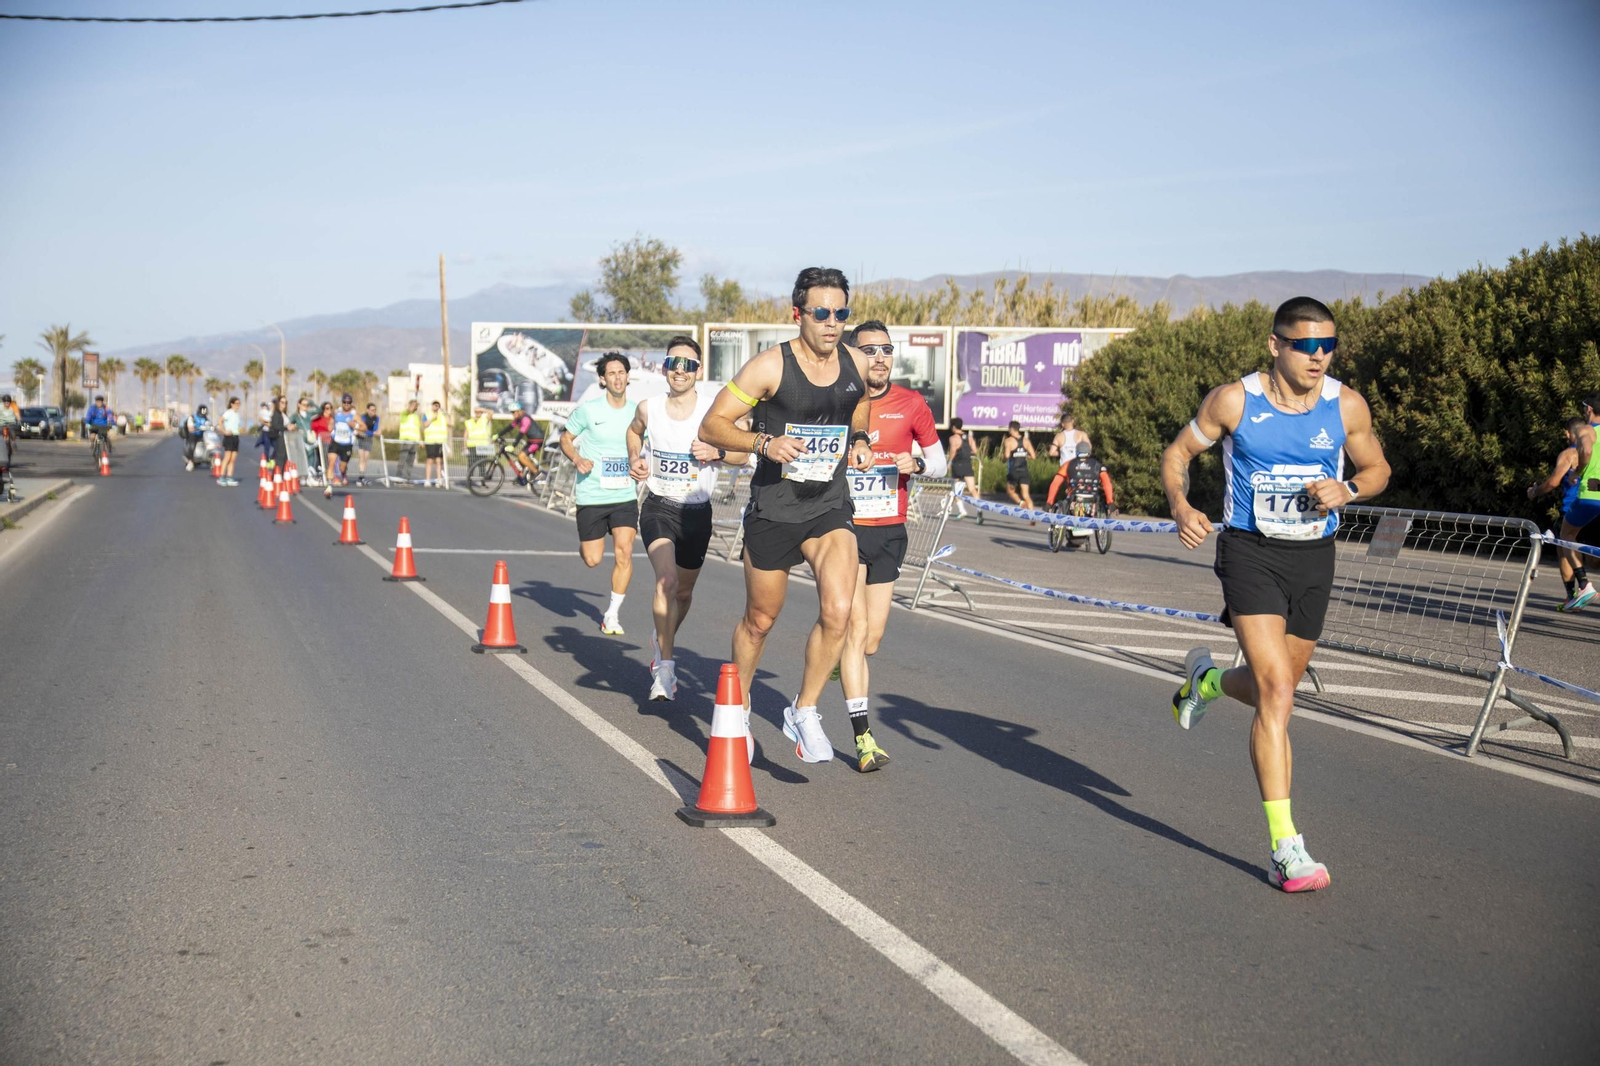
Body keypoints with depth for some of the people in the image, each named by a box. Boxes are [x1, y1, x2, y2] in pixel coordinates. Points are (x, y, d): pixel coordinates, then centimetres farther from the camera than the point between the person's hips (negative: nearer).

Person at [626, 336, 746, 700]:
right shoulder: (648, 408, -4)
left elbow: (743, 454, -1)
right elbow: (634, 430, 20)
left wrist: (716, 452, -20)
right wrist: (634, 460, 3)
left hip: (698, 511, 1)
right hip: (658, 506, -1)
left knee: (684, 590, 17)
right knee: (666, 579, -25)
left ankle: (664, 639, 49)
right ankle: (665, 667, -23)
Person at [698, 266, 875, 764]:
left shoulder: (856, 364, 1)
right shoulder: (770, 366, -13)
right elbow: (711, 425, -11)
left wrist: (859, 441, 3)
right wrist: (765, 443, -26)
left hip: (830, 505, 3)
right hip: (773, 507, -3)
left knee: (838, 610, -18)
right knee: (759, 619, 12)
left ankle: (804, 711, 3)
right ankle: (738, 705, 39)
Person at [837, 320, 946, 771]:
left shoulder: (911, 404, 2)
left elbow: (939, 460, 10)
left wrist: (917, 463, -10)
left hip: (890, 531, 3)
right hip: (846, 527, -3)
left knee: (872, 639, 7)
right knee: (856, 628, -12)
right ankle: (863, 738, -12)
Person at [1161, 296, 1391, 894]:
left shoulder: (1346, 407, -3)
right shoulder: (1234, 401, -10)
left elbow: (1378, 469, 12)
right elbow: (1178, 453, 2)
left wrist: (1346, 490, -11)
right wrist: (1181, 508, -18)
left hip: (1314, 557, 4)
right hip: (1250, 553, -4)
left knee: (1271, 687, 19)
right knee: (1277, 693, -17)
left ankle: (1205, 680, 56)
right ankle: (1286, 849, -15)